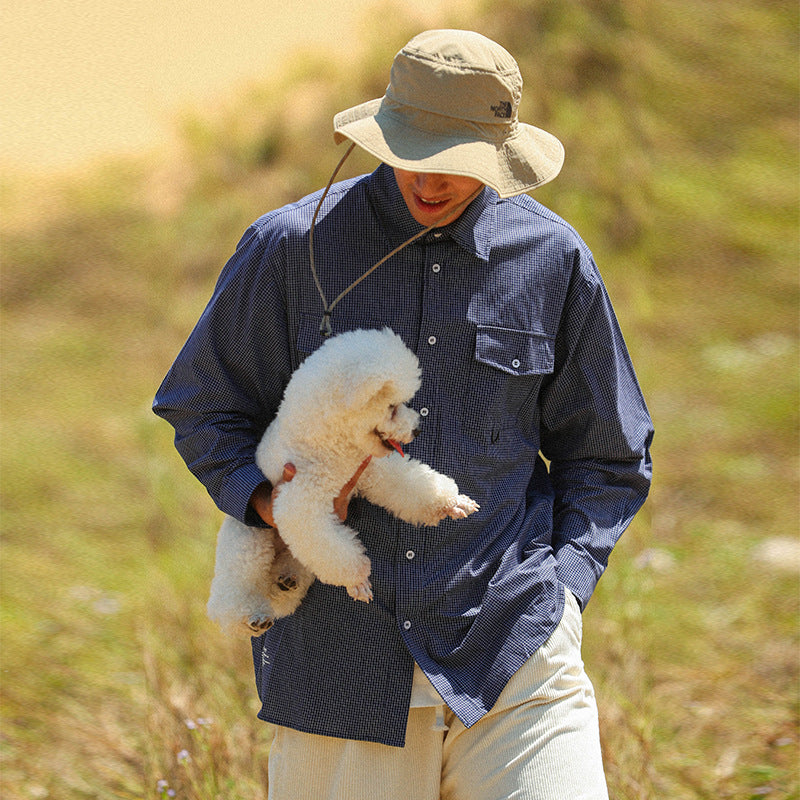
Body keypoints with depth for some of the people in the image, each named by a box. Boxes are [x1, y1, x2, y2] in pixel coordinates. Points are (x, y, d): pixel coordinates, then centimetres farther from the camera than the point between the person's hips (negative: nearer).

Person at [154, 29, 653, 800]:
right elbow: (203, 409, 11)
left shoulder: (553, 259, 4)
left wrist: (559, 587, 1)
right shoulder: (292, 247, 0)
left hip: (511, 644, 0)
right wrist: (269, 501, -8)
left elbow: (607, 458, 14)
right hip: (338, 650, 0)